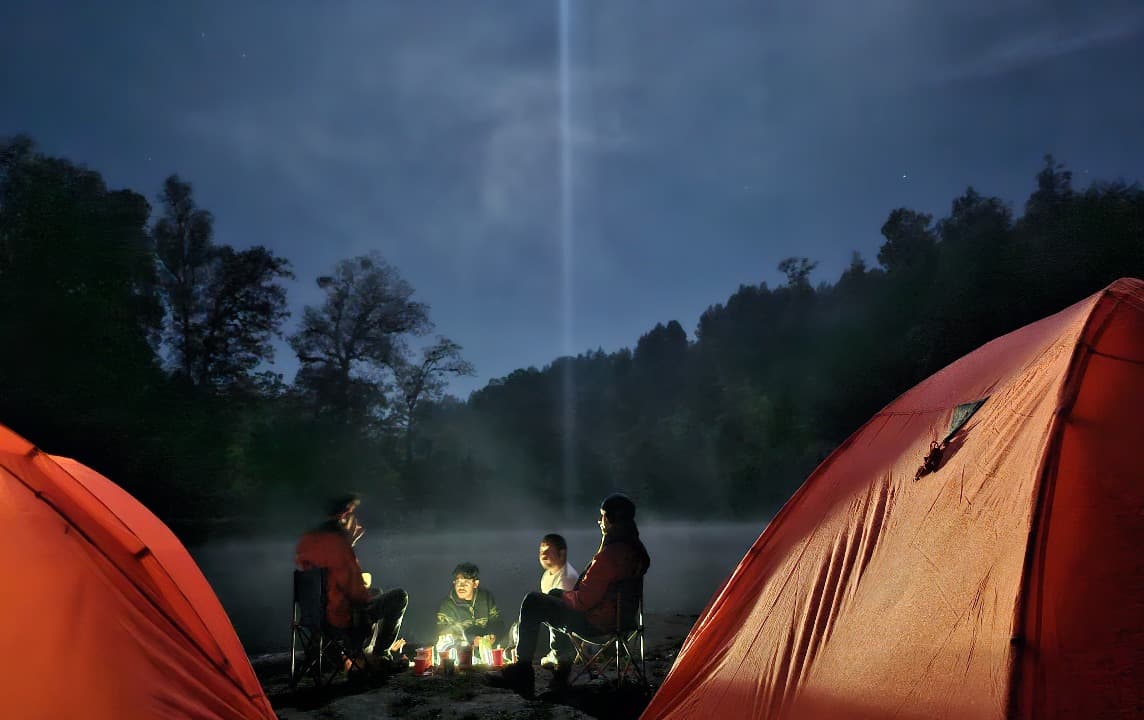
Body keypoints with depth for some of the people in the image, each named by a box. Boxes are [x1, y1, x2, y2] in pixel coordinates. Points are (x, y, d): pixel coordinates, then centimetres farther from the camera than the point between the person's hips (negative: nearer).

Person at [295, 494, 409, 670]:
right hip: (342, 617, -9)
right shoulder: (336, 542, -24)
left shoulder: (305, 541, 4)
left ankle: (368, 652, 34)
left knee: (377, 592, 30)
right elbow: (357, 592, -24)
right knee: (400, 596, 2)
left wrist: (350, 542, 15)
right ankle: (381, 654, 18)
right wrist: (368, 592, -1)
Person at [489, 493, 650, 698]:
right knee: (555, 594, 28)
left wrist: (564, 595, -3)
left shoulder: (611, 554, -27)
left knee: (532, 602, 0)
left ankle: (521, 672, 6)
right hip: (617, 616, 10)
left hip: (595, 621, -10)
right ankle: (563, 666, 30)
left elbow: (584, 599, -25)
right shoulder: (636, 549, 3)